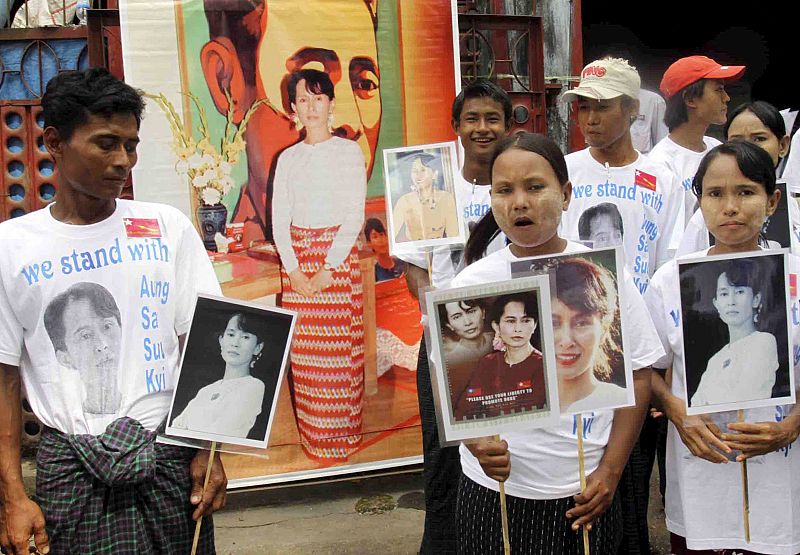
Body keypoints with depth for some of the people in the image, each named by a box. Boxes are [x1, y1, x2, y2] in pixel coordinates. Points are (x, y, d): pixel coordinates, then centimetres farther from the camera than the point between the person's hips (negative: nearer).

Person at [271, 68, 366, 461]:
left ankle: (341, 437, 9)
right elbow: (279, 219, 6)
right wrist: (293, 269, -8)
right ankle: (312, 438, 14)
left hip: (339, 254, -3)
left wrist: (329, 268, -14)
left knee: (339, 348, -2)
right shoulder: (288, 158, 11)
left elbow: (354, 216, -5)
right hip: (297, 257, 3)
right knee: (303, 350, 4)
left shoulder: (349, 152, 1)